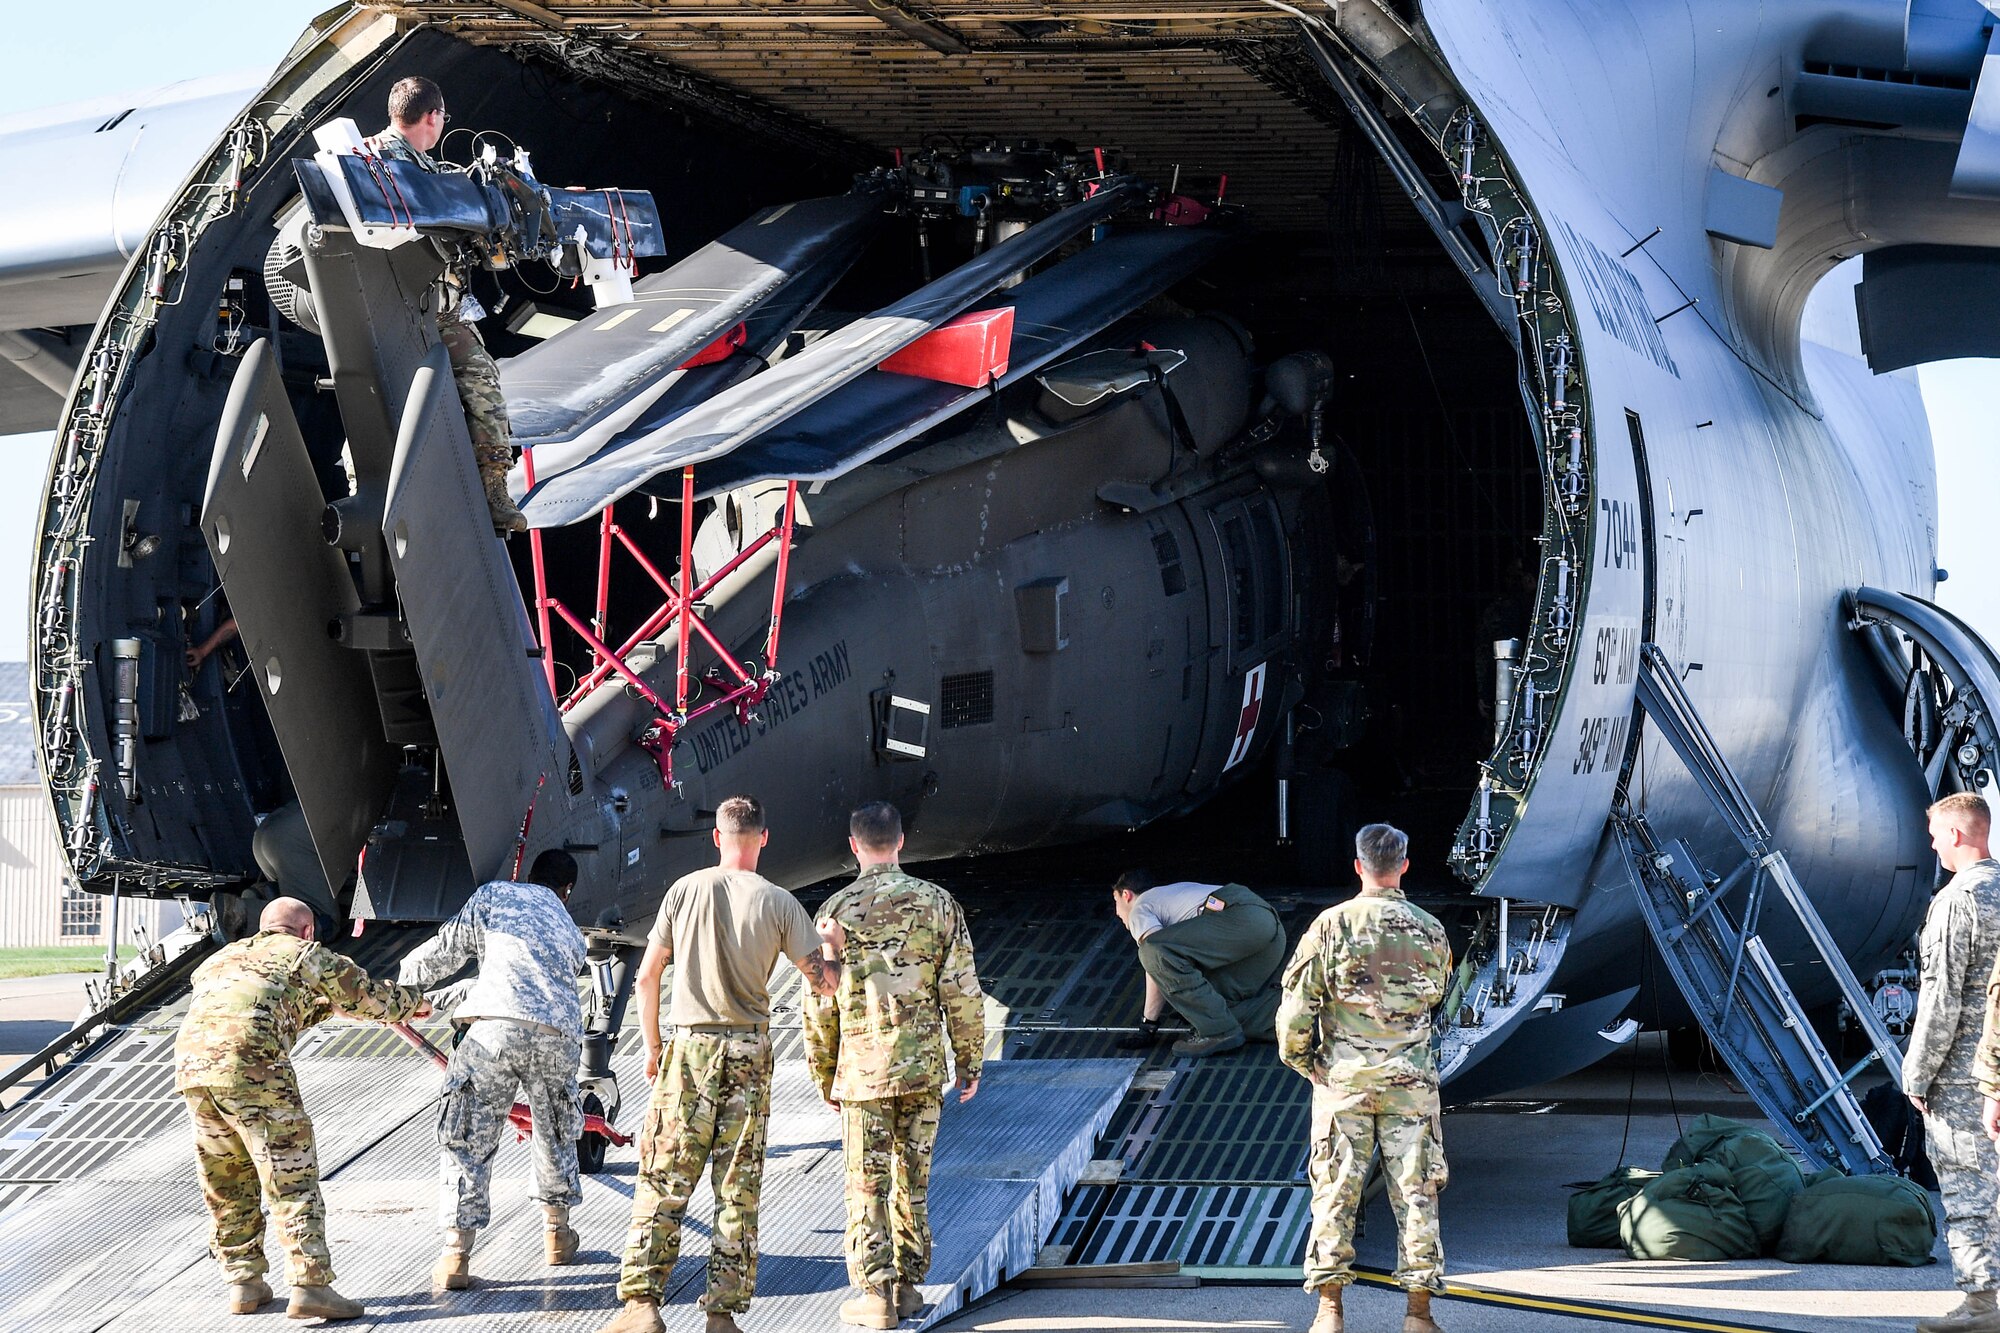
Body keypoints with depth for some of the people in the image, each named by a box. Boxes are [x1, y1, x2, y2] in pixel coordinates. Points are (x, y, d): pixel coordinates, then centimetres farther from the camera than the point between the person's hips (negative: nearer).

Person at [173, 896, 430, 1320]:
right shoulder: (309, 956, 19)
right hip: (251, 1065, -6)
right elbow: (373, 998, 28)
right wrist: (414, 1002, 48)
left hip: (190, 1062, 6)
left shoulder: (223, 958, 34)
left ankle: (244, 1283, 20)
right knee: (291, 1179, -3)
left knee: (226, 1185, 17)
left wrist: (324, 1007, 56)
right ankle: (309, 1285, -9)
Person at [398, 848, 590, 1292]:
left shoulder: (493, 895, 19)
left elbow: (447, 949, 17)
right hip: (559, 1034, 4)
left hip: (497, 1026, -4)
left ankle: (456, 1255, -2)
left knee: (469, 1139, 3)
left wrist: (403, 984, 36)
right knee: (556, 1132, 26)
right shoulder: (571, 932, 31)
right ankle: (557, 1233, 39)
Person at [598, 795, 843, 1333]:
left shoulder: (685, 890, 1)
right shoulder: (778, 903, -2)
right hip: (750, 1053, 0)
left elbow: (647, 975, 3)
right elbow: (823, 981, -1)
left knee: (663, 1182, 3)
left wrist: (651, 1046, 14)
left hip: (691, 1047, 0)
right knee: (738, 1188, 5)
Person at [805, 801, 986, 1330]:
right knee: (914, 1179, 13)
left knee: (867, 1186, 3)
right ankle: (909, 1286, 18)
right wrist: (969, 1063, 9)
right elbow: (963, 994, -1)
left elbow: (821, 1004, -2)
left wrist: (824, 1077, 10)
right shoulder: (938, 903, -1)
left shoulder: (836, 911, -5)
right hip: (924, 1067, 2)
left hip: (862, 1069, -2)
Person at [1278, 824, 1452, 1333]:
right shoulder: (1430, 930, 0)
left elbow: (1296, 1005, -7)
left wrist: (1298, 1058, 8)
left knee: (1335, 1191, 4)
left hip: (1343, 1080, -1)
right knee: (1415, 1193, 5)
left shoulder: (1332, 924, -7)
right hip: (1410, 1081, 1)